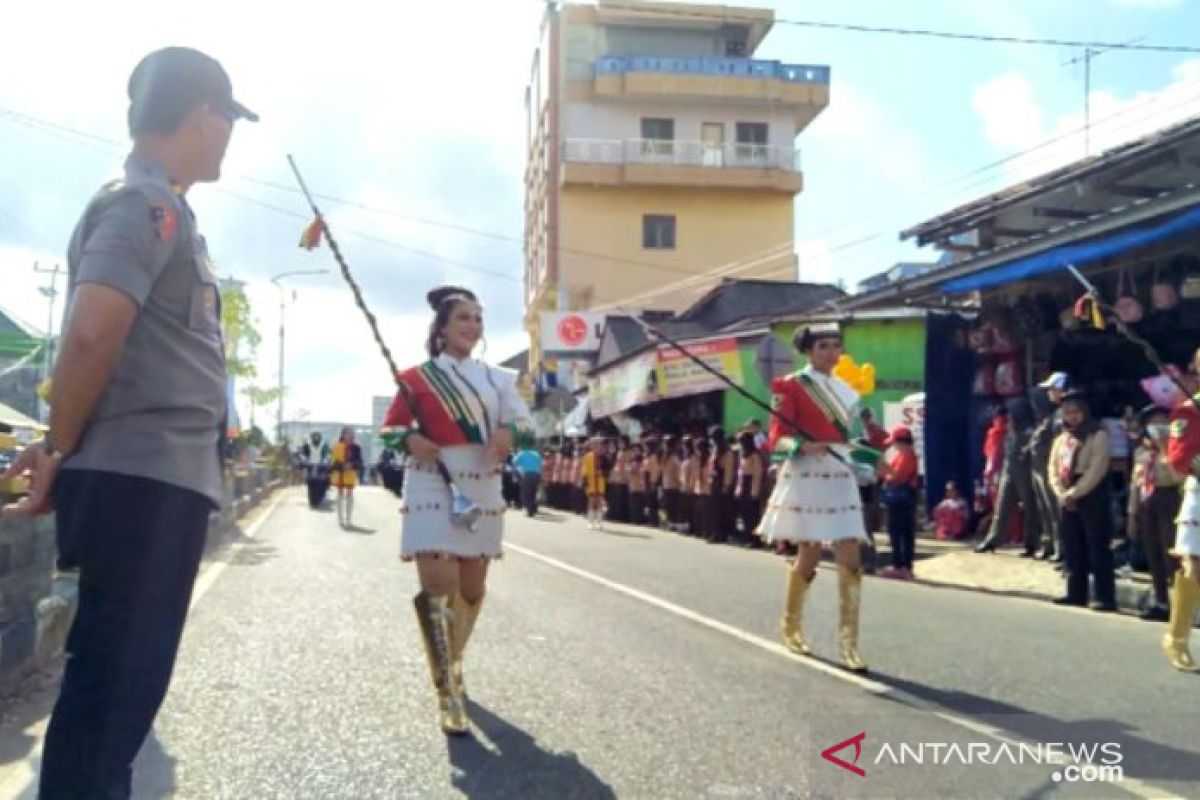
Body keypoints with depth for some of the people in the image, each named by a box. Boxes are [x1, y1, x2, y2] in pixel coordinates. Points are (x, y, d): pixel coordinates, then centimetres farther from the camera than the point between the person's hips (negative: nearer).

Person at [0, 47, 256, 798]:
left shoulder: (152, 205, 20)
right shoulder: (147, 203, -11)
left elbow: (96, 336, 22)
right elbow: (92, 333, -24)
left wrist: (62, 449, 13)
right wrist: (62, 453, -11)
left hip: (157, 480, 9)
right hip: (144, 481, -9)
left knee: (123, 681, 15)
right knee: (111, 683, -3)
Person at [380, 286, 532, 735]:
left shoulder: (497, 378, 11)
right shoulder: (417, 377, 1)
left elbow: (525, 424, 6)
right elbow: (391, 427, 6)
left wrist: (508, 433, -17)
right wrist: (410, 440, -15)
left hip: (482, 489, 4)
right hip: (432, 486, -4)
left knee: (472, 588, 12)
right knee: (438, 584, -16)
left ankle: (452, 661, 37)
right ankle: (448, 693, -8)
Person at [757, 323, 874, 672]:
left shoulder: (844, 389, 15)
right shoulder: (791, 385, -4)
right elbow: (777, 438, -10)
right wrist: (804, 446, -26)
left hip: (842, 477, 5)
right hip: (807, 476, -5)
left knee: (850, 558, -3)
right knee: (810, 555, 2)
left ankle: (848, 640, 1)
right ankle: (791, 624, 26)